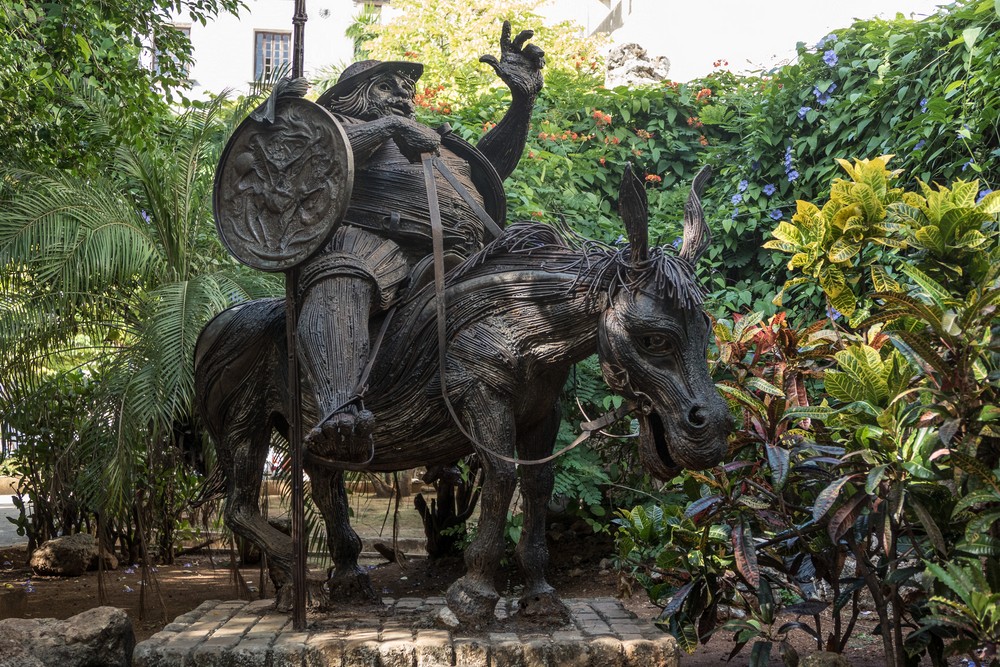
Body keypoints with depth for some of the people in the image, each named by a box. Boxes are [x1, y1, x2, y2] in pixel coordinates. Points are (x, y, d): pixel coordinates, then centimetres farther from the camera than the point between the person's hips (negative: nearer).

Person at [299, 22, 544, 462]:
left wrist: (522, 101, 34)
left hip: (456, 255, 7)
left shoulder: (436, 142, 46)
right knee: (339, 282, -40)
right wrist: (389, 128, -1)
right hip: (371, 238, -6)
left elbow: (495, 161, 43)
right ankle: (341, 412, -62)